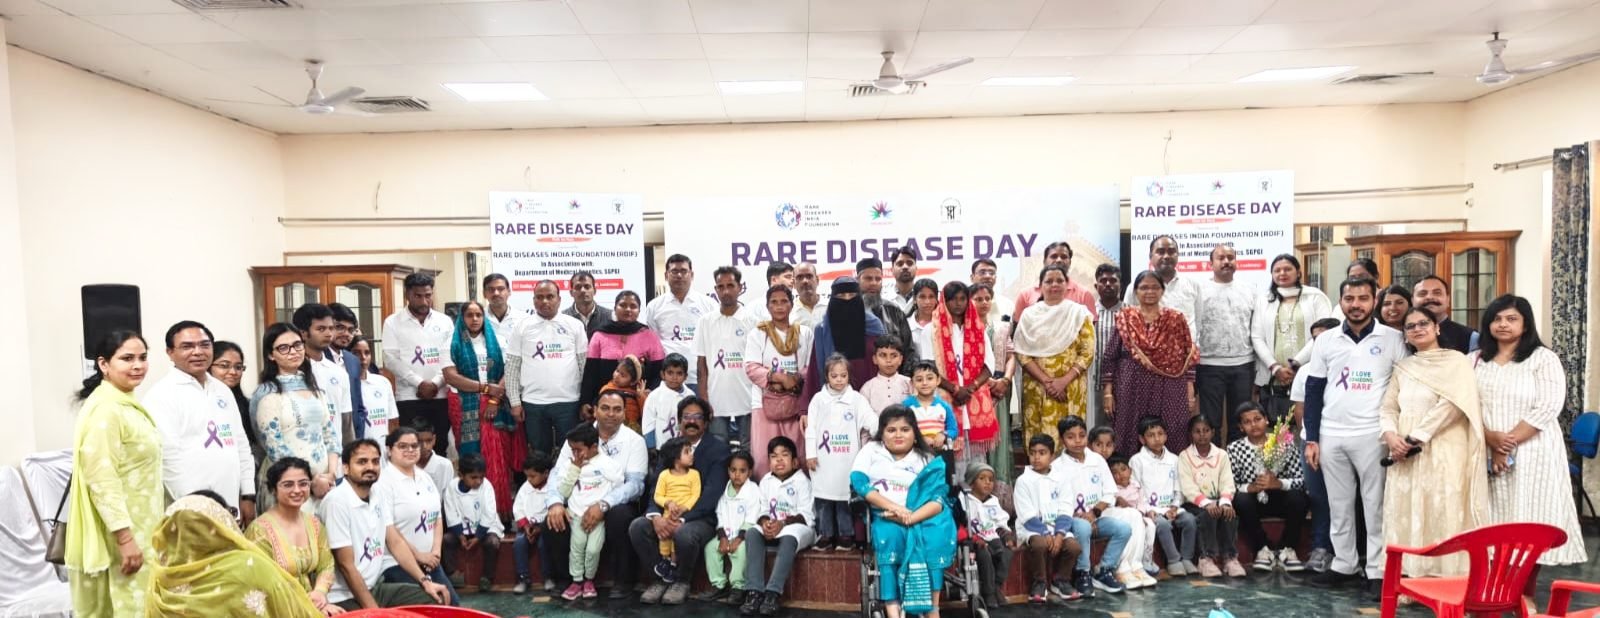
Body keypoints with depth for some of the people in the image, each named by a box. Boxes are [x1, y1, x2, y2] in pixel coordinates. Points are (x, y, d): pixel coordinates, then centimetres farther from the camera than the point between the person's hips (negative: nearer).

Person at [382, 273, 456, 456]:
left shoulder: (444, 321, 9)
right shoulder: (393, 322, 3)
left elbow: (449, 357, 4)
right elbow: (391, 360, -4)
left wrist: (435, 383, -11)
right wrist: (419, 383, -12)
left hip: (440, 396, 2)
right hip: (409, 397, -2)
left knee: (440, 448, 6)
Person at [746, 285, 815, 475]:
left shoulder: (805, 333, 10)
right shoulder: (757, 334, 5)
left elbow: (812, 368, 6)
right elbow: (751, 368, -6)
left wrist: (795, 380, -12)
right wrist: (779, 377, -18)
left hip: (797, 401, 2)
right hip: (767, 401, -1)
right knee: (764, 456, -6)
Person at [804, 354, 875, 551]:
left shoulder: (857, 399, 1)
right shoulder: (818, 399, 4)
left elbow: (871, 420, -9)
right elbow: (811, 428, 3)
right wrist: (810, 454, -2)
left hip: (847, 458, -1)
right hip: (823, 458, 1)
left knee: (845, 496, 5)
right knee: (823, 497, 7)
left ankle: (846, 535, 17)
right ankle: (825, 535, 18)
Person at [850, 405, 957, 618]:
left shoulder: (927, 459, 10)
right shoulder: (871, 450, 11)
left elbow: (938, 499, -4)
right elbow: (858, 481, -6)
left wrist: (910, 518, -23)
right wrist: (893, 507, -19)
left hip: (920, 518, 0)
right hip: (885, 518, 0)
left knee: (934, 536, -31)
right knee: (889, 536, -33)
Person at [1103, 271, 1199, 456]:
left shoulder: (1176, 319, 5)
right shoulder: (1124, 320, 4)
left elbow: (1187, 359, 4)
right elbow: (1109, 358, 3)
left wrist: (1190, 394, -1)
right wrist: (1107, 392, -3)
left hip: (1170, 392, 0)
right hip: (1133, 390, 0)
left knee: (1171, 442, 0)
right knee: (1132, 442, 2)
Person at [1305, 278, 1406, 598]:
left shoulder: (1392, 338, 0)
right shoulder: (1326, 340, 7)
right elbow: (1313, 391, 8)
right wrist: (1311, 439, 3)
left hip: (1373, 435, -3)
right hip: (1331, 435, 3)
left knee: (1375, 505, 2)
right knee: (1338, 506, 11)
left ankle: (1378, 571, 11)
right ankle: (1343, 565, 21)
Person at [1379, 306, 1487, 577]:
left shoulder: (1456, 361, 0)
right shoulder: (1402, 367, 16)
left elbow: (1452, 405, -12)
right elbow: (1388, 409, 11)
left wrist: (1415, 437, -15)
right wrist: (1391, 436, -9)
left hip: (1443, 454, -5)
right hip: (1405, 456, 5)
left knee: (1442, 517, -6)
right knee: (1406, 517, 4)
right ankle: (1411, 583, 10)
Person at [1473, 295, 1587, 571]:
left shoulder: (1543, 358, -2)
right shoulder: (1475, 360, 10)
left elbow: (1547, 409, -11)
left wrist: (1509, 444, -14)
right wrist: (1490, 439, -13)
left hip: (1532, 454, -3)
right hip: (1486, 454, 3)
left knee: (1528, 520, 1)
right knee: (1494, 520, 5)